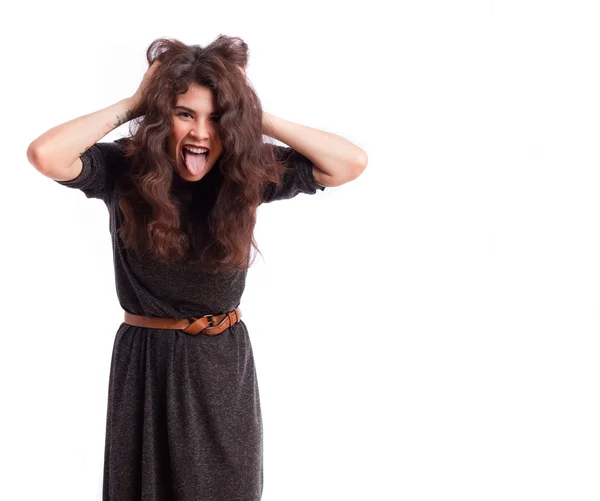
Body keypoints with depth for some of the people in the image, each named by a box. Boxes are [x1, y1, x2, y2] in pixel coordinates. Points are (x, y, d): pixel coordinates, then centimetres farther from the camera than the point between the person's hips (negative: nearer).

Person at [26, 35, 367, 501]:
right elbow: (45, 155, -31)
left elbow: (353, 162, -15)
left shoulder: (249, 173, -8)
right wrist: (132, 104, -22)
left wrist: (259, 116, -17)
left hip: (225, 363, 2)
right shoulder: (124, 170, -13)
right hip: (145, 362, -2)